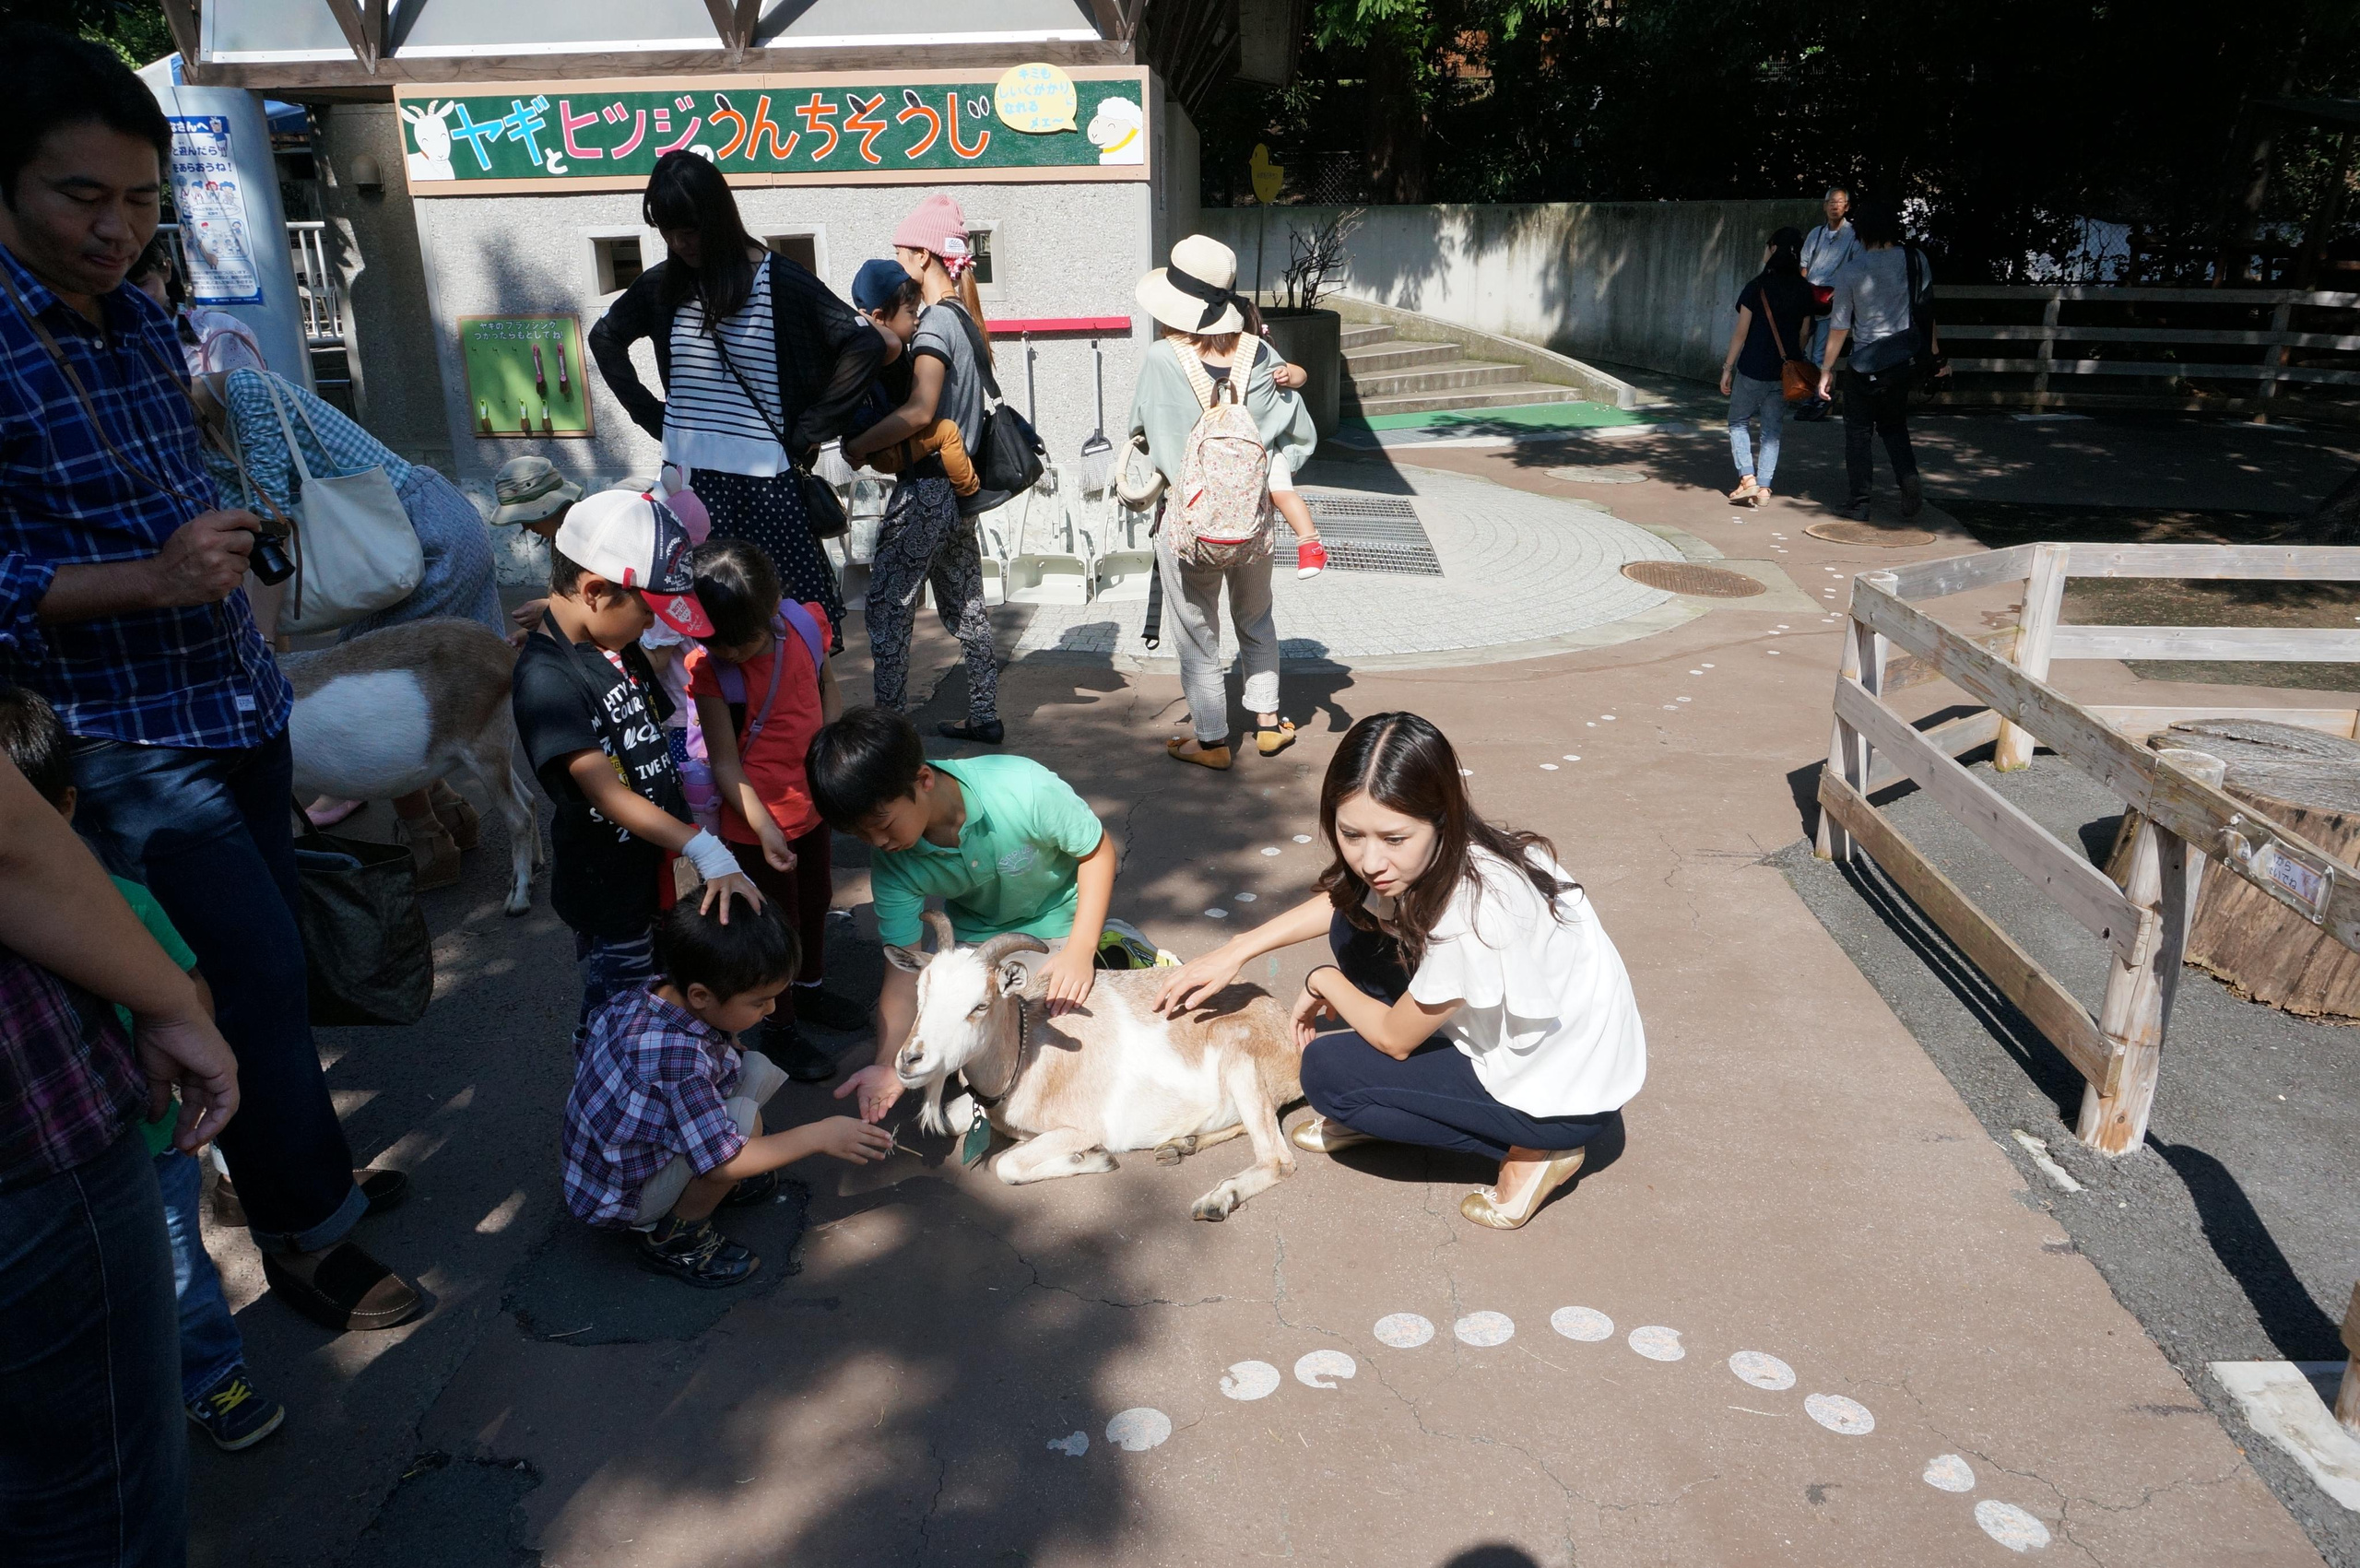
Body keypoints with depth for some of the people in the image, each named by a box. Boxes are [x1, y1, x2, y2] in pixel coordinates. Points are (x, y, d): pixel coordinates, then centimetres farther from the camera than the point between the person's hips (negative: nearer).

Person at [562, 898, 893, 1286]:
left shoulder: (659, 992, -14)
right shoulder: (677, 1059, -38)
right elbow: (723, 1162, -32)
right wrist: (819, 1136, -27)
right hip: (620, 1201, -8)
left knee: (757, 1069, -4)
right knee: (744, 1117, -28)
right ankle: (675, 1239, -8)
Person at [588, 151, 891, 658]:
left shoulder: (779, 282, -5)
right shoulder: (662, 285, 8)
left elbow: (866, 345, -11)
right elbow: (604, 338, 25)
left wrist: (805, 434, -8)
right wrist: (651, 415, 12)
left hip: (767, 483, -4)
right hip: (688, 481, 4)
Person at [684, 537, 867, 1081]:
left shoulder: (806, 623, -13)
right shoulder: (708, 670, -23)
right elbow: (725, 760, -21)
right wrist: (763, 826, -26)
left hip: (813, 802, 5)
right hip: (757, 819, -5)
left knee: (816, 898, 25)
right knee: (778, 921, 9)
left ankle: (810, 990, 50)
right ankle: (779, 1031, 30)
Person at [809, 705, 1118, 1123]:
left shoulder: (1025, 790, -39)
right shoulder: (892, 860, -25)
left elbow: (1098, 851, -22)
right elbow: (904, 970, -24)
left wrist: (1079, 950, -29)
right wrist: (888, 1065, -36)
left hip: (1058, 914, -3)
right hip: (979, 930, 3)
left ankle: (1107, 949, 14)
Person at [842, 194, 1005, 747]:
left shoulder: (935, 323, -15)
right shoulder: (964, 317, 12)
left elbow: (919, 412, -26)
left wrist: (859, 445, -17)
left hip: (925, 489, -9)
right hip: (957, 486, 9)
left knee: (888, 607, -1)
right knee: (966, 606, 14)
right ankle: (984, 717, 22)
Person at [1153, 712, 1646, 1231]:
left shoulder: (1474, 911, -37)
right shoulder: (1435, 852, -14)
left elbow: (1394, 1038, -19)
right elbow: (1341, 903, 9)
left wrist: (1324, 983, -1)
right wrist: (1235, 951, 3)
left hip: (1567, 1092, -8)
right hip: (1514, 1029, 8)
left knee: (1327, 1071, -12)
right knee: (1358, 925, 3)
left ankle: (1531, 1153, -2)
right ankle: (1371, 1111, 14)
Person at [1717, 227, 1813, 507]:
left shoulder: (1757, 287, -9)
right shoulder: (1803, 290, 4)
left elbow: (1741, 332, -8)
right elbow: (1803, 334, 6)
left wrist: (1727, 368, -2)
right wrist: (1793, 361, 18)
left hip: (1753, 369, -4)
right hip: (1785, 372, 4)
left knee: (1738, 423, 10)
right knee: (1772, 430, 9)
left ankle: (1747, 479, -5)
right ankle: (1763, 487, 5)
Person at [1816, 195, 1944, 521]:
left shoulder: (1851, 271, -12)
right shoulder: (1915, 260, -2)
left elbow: (1840, 327, -9)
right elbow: (1926, 310, 7)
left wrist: (1827, 369, 0)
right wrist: (1936, 351, 17)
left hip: (1865, 362, -4)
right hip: (1904, 359, 4)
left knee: (1858, 430, 9)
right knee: (1894, 425, 20)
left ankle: (1860, 502, 8)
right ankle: (1909, 479, -3)